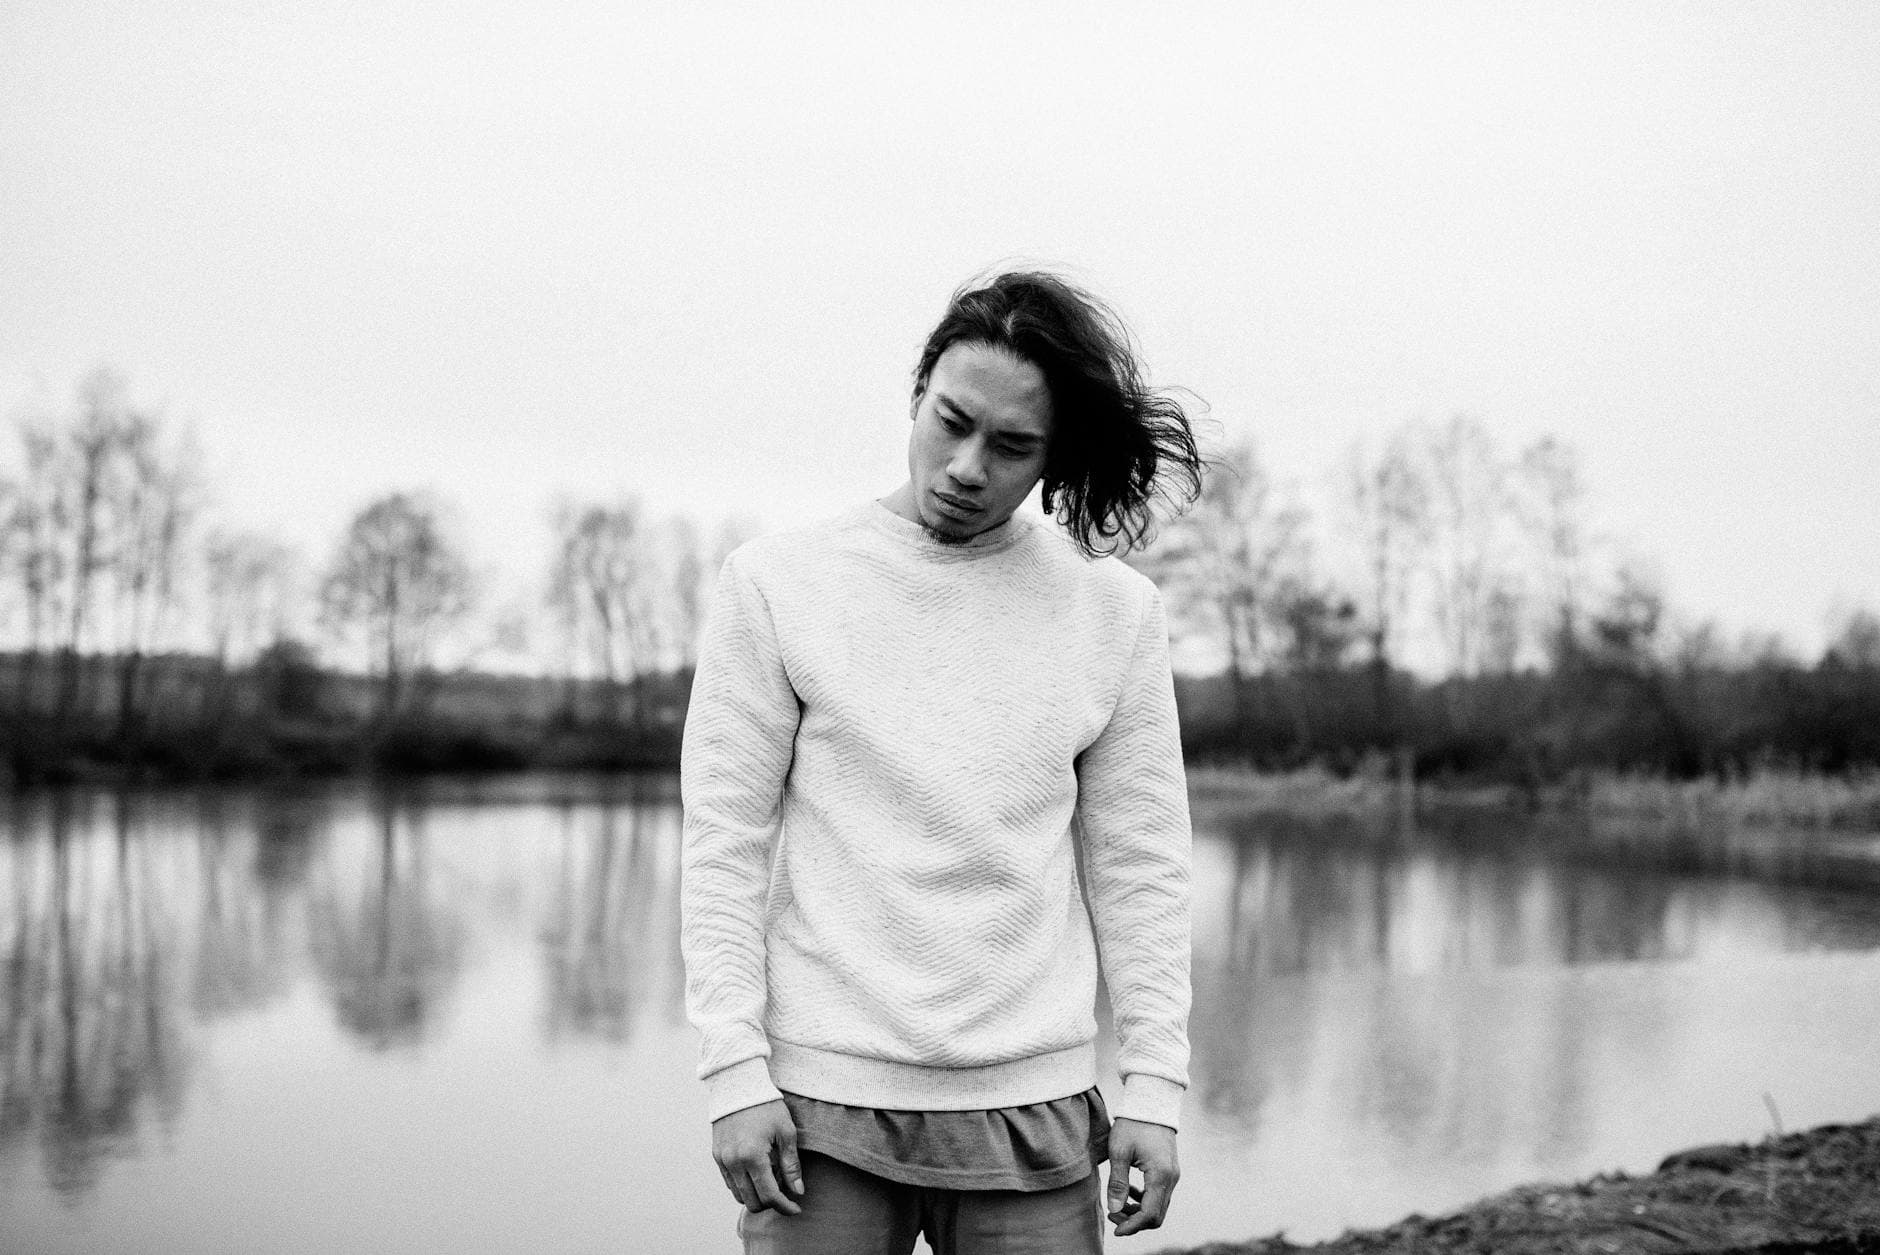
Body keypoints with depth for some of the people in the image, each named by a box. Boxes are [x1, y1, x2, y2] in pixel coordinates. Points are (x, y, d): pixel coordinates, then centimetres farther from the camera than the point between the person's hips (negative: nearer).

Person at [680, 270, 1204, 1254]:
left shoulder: (1116, 612, 3)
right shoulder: (776, 583, -1)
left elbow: (1137, 868, 5)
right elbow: (724, 844, -2)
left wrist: (1155, 1086, 1)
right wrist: (734, 1069, -8)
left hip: (1035, 1112, 2)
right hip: (821, 1107, -1)